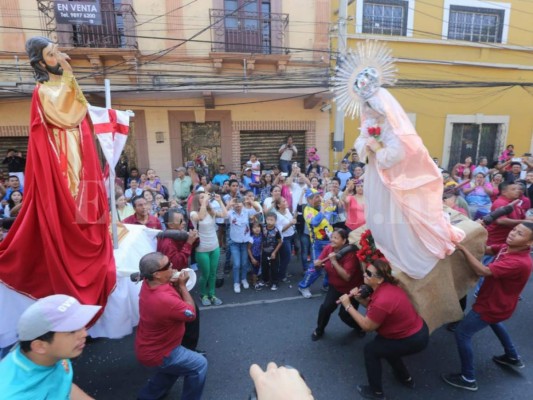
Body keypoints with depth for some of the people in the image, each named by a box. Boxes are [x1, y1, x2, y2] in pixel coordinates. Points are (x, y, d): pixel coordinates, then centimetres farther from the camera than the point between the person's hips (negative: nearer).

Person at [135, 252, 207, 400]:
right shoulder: (165, 300, -39)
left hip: (147, 346, 9)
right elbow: (191, 313, -21)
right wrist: (182, 285, -17)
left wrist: (175, 283, -15)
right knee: (199, 364, 5)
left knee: (176, 366, 31)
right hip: (156, 353, -8)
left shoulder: (148, 283, -13)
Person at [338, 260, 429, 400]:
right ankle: (405, 378, 41)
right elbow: (371, 305, 8)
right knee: (382, 343, 26)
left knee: (370, 349, -1)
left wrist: (348, 306, -17)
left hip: (414, 340, -9)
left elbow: (367, 326, -21)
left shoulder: (382, 301, -33)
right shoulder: (385, 286, -3)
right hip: (417, 329, 9)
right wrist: (359, 298, -10)